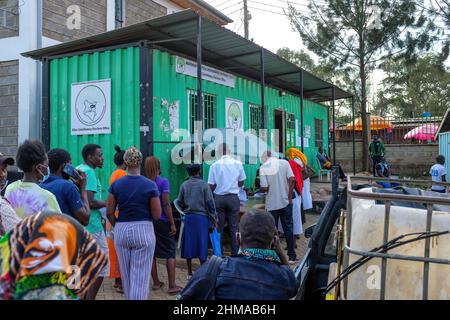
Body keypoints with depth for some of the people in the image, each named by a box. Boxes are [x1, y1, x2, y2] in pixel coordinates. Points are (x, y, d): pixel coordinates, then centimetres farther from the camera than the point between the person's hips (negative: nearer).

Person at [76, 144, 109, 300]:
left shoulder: (77, 170, 13)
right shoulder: (89, 172, -16)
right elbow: (90, 202, -24)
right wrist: (107, 203, -8)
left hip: (79, 226, 9)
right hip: (92, 226, -9)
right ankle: (89, 298, 2)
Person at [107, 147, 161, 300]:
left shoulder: (116, 184, -1)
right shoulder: (150, 185, -8)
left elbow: (110, 213, 0)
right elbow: (157, 215, -7)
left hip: (121, 231, 4)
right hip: (143, 230, -3)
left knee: (126, 275, 18)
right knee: (140, 276, 1)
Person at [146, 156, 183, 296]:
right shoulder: (163, 182, -9)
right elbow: (166, 204, -14)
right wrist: (172, 223, -10)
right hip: (162, 222, -4)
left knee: (151, 252, 13)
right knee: (170, 252, 3)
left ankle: (156, 282, 23)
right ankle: (172, 286, 1)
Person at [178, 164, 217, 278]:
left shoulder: (184, 185, 1)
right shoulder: (204, 185, -7)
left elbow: (180, 203, 3)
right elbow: (210, 203, -7)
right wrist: (214, 219, -1)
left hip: (188, 217, 3)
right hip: (202, 217, -3)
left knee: (189, 243, 9)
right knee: (202, 243, 5)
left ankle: (190, 272, 17)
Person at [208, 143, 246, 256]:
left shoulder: (214, 165, -6)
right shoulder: (238, 164, -3)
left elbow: (211, 185, -6)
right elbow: (241, 183, 6)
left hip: (219, 198, 0)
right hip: (233, 198, 1)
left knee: (218, 227, 8)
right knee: (233, 227, 8)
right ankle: (235, 253, 12)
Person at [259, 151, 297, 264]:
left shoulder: (263, 168, -10)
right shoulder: (284, 163, -2)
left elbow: (264, 188, -13)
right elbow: (292, 179, -9)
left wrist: (261, 189, 10)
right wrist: (290, 198, -3)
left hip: (271, 204, -2)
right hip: (285, 202, 2)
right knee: (288, 229, 11)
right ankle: (292, 257, 17)